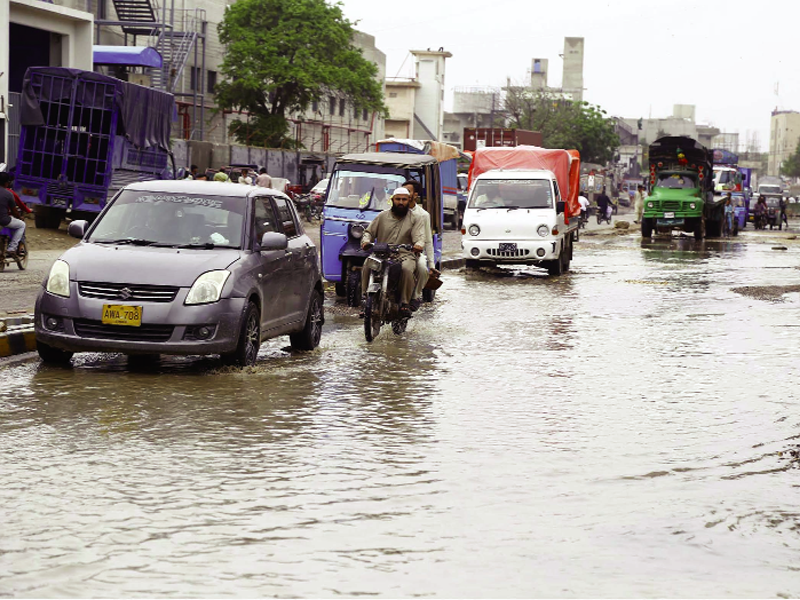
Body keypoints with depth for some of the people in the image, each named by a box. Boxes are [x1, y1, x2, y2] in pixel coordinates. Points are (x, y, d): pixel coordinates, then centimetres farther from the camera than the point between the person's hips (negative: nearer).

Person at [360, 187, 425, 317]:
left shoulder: (415, 219, 12)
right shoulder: (382, 216, 18)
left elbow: (420, 236, -3)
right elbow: (369, 232, 17)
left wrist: (419, 245, -28)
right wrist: (366, 241, -7)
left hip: (405, 255, -2)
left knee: (406, 270, -35)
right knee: (366, 268, -26)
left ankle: (405, 303, -24)